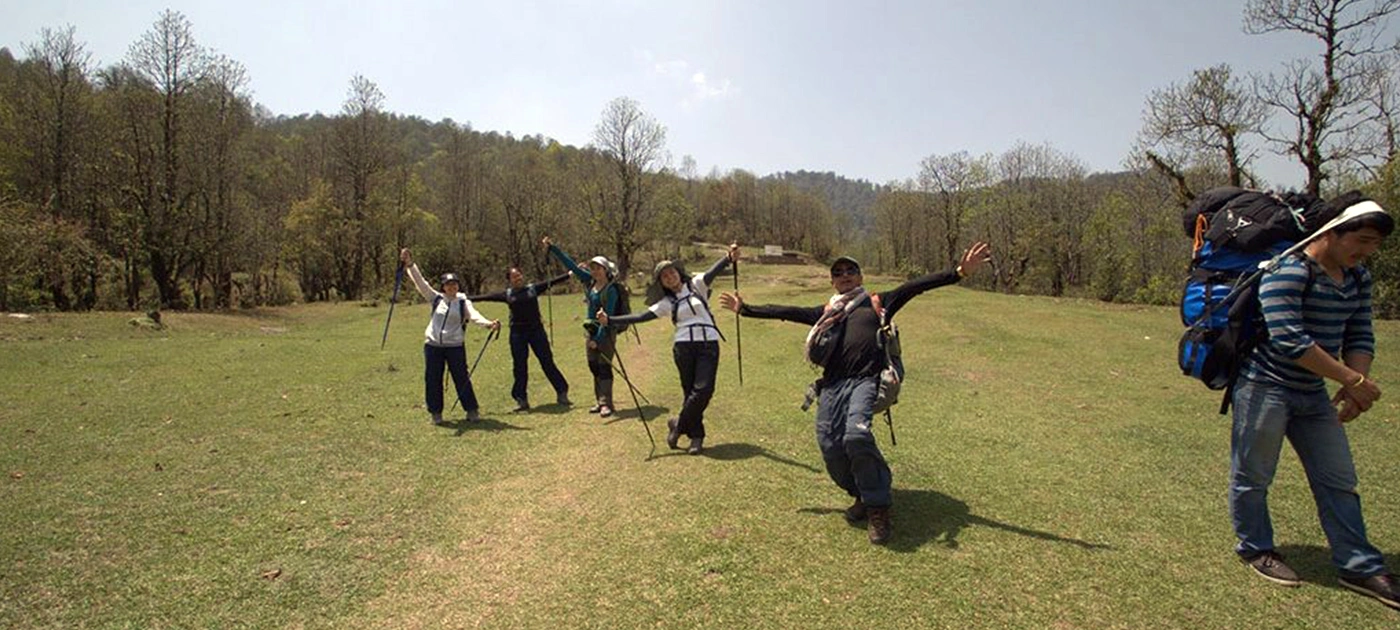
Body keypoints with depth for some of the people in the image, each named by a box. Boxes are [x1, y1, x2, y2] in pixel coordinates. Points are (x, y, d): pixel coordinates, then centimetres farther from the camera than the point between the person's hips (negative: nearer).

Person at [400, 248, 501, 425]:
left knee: (461, 378, 0)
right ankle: (436, 412, 18)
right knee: (432, 379, 5)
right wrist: (410, 265, -7)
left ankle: (471, 410, 10)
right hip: (432, 345, 3)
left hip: (455, 346, -2)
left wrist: (488, 323, -37)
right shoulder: (436, 299, 7)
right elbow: (421, 283, 3)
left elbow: (474, 315, -17)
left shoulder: (463, 302, 0)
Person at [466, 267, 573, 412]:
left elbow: (553, 281, 1)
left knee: (547, 362, 1)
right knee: (519, 367, 5)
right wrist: (465, 298, 7)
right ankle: (522, 400, 14)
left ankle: (562, 394, 9)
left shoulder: (533, 289, 4)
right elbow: (486, 297, 8)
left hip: (536, 330, -1)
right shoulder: (507, 295, 6)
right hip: (517, 333, 1)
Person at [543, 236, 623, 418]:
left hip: (605, 332, -7)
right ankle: (599, 401, 17)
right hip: (591, 330, 7)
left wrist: (598, 339, -20)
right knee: (594, 367, 9)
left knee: (604, 367, -7)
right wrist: (552, 248, 3)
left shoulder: (611, 290, -16)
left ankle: (606, 403, -3)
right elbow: (571, 264, 7)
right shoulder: (589, 282, 4)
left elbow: (608, 316, -18)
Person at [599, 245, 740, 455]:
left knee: (703, 390, -11)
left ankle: (678, 424, 8)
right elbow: (641, 317, 6)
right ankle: (696, 436, 13)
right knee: (690, 391, 1)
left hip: (708, 345, -1)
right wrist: (610, 320, -2)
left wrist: (728, 258, -32)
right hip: (684, 347, 1)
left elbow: (713, 271, -12)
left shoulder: (696, 285, 7)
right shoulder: (667, 303, 11)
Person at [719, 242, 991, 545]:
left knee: (857, 436, -27)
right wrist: (745, 309, 28)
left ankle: (878, 508, -8)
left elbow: (914, 287, 4)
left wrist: (959, 272, -5)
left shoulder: (876, 303, 16)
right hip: (833, 384, 4)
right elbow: (785, 312, 27)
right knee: (830, 446, -7)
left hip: (865, 380, -4)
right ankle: (861, 496, 20)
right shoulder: (825, 312, 26)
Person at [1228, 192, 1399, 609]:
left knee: (1338, 480, 13)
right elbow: (1288, 340, -27)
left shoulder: (1357, 279, 8)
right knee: (1253, 475, 5)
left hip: (1313, 393, 8)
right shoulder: (1288, 271, -20)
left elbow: (1359, 336, 8)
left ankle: (1358, 566, 23)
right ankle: (1255, 549, 23)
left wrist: (1357, 383, -10)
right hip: (1265, 386, -8)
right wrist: (1353, 381, -23)